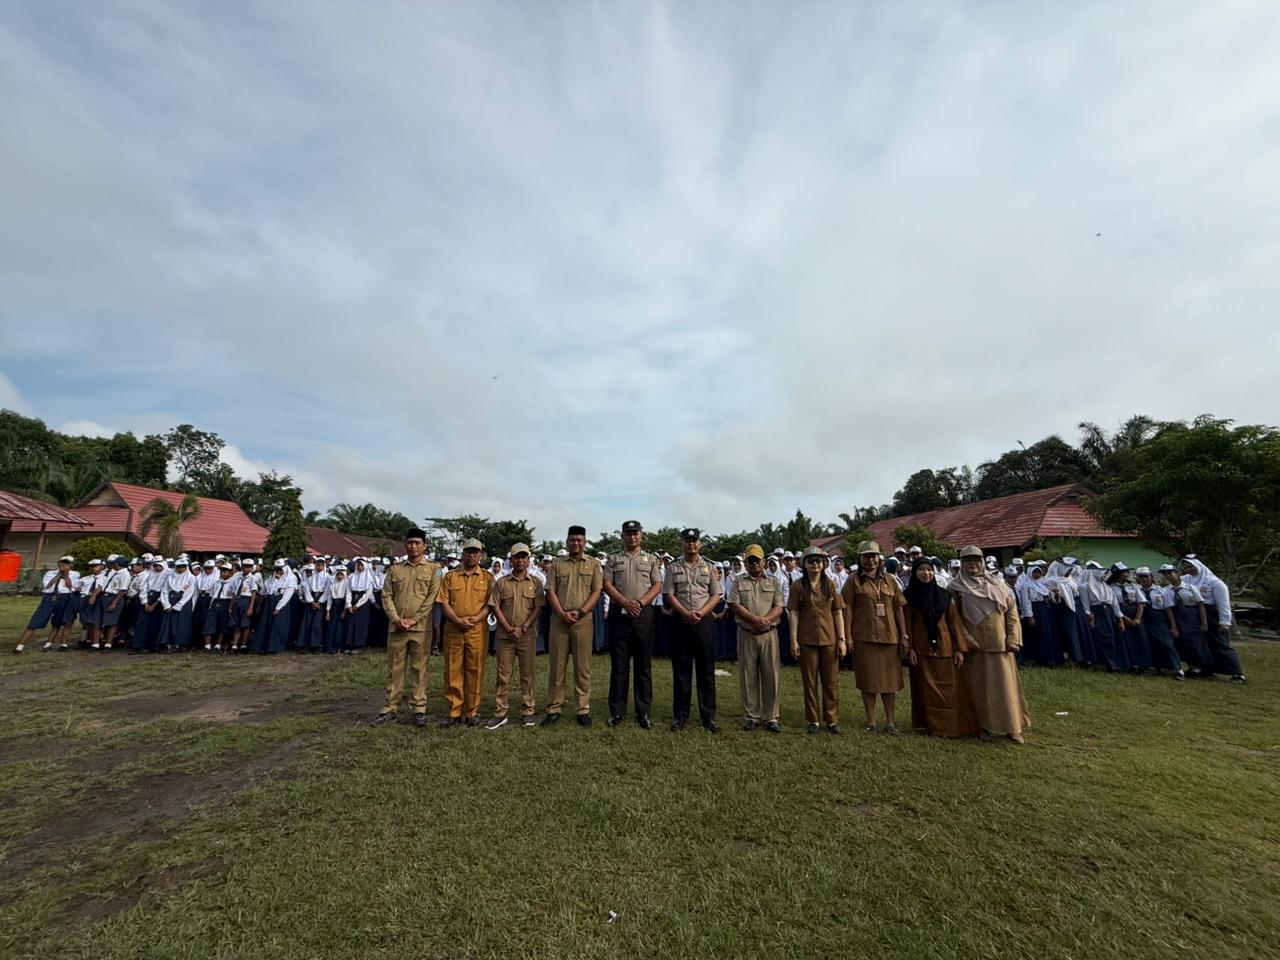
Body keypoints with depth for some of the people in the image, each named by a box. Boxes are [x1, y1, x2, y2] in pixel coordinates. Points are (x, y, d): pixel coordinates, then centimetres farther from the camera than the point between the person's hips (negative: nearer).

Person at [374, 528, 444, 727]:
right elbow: (386, 596, 5)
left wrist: (413, 619, -12)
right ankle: (391, 707, 22)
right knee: (394, 668, 10)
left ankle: (419, 709, 13)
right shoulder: (394, 569, 10)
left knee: (419, 669, 4)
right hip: (396, 626, 3)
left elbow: (432, 597, -6)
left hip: (421, 628, -2)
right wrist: (396, 619, -10)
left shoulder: (433, 568, 2)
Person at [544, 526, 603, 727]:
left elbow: (596, 591, 0)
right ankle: (554, 709, 15)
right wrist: (562, 613, -10)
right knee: (557, 665, 6)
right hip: (559, 619, 1)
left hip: (584, 619, -1)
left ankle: (584, 709, 13)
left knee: (583, 666, 4)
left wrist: (580, 612, -12)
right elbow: (551, 591, 4)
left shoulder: (593, 564, 7)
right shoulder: (557, 563, 10)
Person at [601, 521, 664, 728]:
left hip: (643, 614, 0)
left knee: (643, 665, 5)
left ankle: (644, 712, 13)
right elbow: (607, 584, 1)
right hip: (619, 614, 0)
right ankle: (616, 711, 15)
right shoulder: (613, 559, 11)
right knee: (618, 664, 5)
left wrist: (640, 602, -13)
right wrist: (625, 603, -13)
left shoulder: (651, 560, 11)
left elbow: (657, 586, 3)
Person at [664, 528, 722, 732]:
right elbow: (669, 595, 0)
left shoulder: (709, 567, 7)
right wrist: (685, 613, -13)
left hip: (704, 622, 1)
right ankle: (680, 716, 16)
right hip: (680, 622, 0)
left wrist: (701, 612, -11)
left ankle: (708, 716, 15)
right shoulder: (673, 567, 5)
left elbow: (716, 596, 4)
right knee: (681, 670, 6)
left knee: (706, 670, 5)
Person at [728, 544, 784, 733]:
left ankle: (771, 717, 13)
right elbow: (735, 605, -4)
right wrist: (755, 620, -16)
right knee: (748, 677, 5)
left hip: (769, 634, 1)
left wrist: (766, 620, -17)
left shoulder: (773, 582, 9)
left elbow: (779, 607, 1)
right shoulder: (738, 581, 7)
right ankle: (751, 716, 17)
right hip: (746, 634, 0)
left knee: (771, 676, 2)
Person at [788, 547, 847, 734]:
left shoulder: (830, 585, 3)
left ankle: (832, 720, 23)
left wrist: (842, 639, 0)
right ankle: (813, 720, 22)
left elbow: (838, 613, 4)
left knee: (831, 682, 9)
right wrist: (793, 640, -8)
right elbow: (793, 614, -4)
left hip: (829, 639, 2)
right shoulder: (798, 586, -3)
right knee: (810, 682, 9)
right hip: (807, 641, -1)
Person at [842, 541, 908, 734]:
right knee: (868, 681, 6)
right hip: (864, 638, -3)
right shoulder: (854, 580, -1)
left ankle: (890, 722, 23)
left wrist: (904, 636, 4)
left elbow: (899, 609, 9)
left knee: (890, 680, 9)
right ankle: (871, 721, 19)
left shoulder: (890, 580, 8)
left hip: (889, 637, 3)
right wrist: (848, 636, -9)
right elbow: (848, 608, -4)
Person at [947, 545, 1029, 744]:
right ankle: (985, 725, 15)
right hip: (976, 647, -3)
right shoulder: (955, 588, -1)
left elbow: (1011, 610, 7)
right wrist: (967, 640, -14)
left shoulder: (997, 584, 10)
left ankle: (1011, 726, 17)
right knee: (980, 687, 4)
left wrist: (1012, 638, -2)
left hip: (1000, 645, 3)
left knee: (1005, 685, 6)